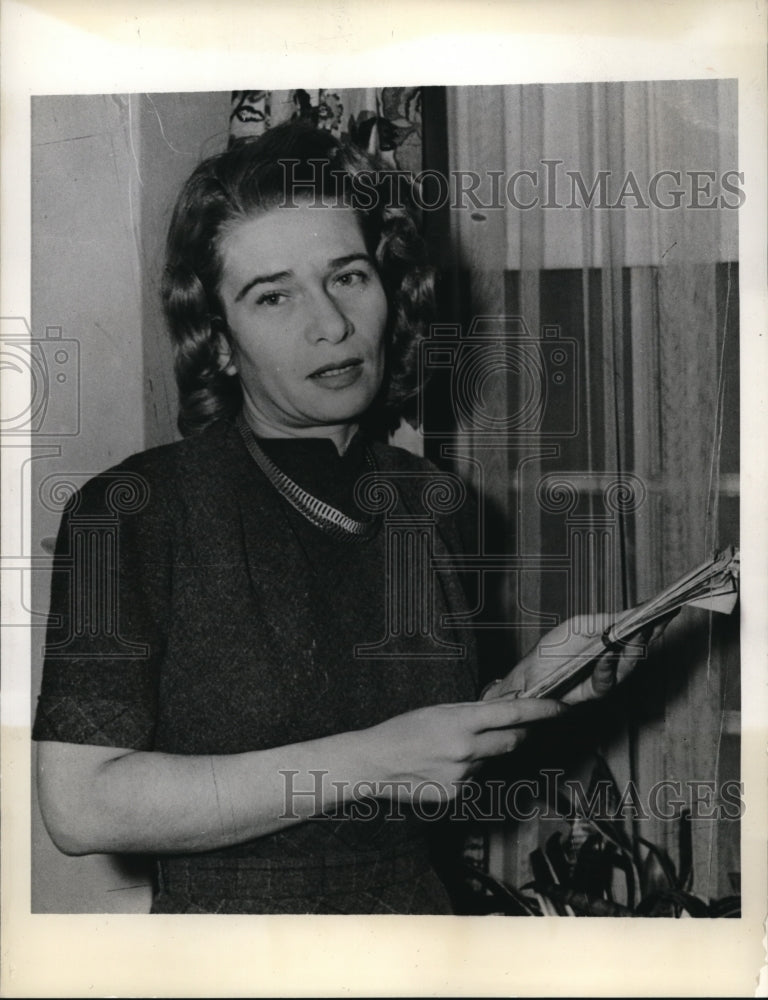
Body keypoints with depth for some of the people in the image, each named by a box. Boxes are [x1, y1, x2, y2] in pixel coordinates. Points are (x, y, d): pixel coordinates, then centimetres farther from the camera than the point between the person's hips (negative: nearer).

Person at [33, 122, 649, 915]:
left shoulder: (423, 502, -3)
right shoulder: (131, 510, -18)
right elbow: (80, 807, -24)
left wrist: (528, 689, -11)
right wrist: (366, 762, -25)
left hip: (417, 908, 5)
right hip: (227, 918, -4)